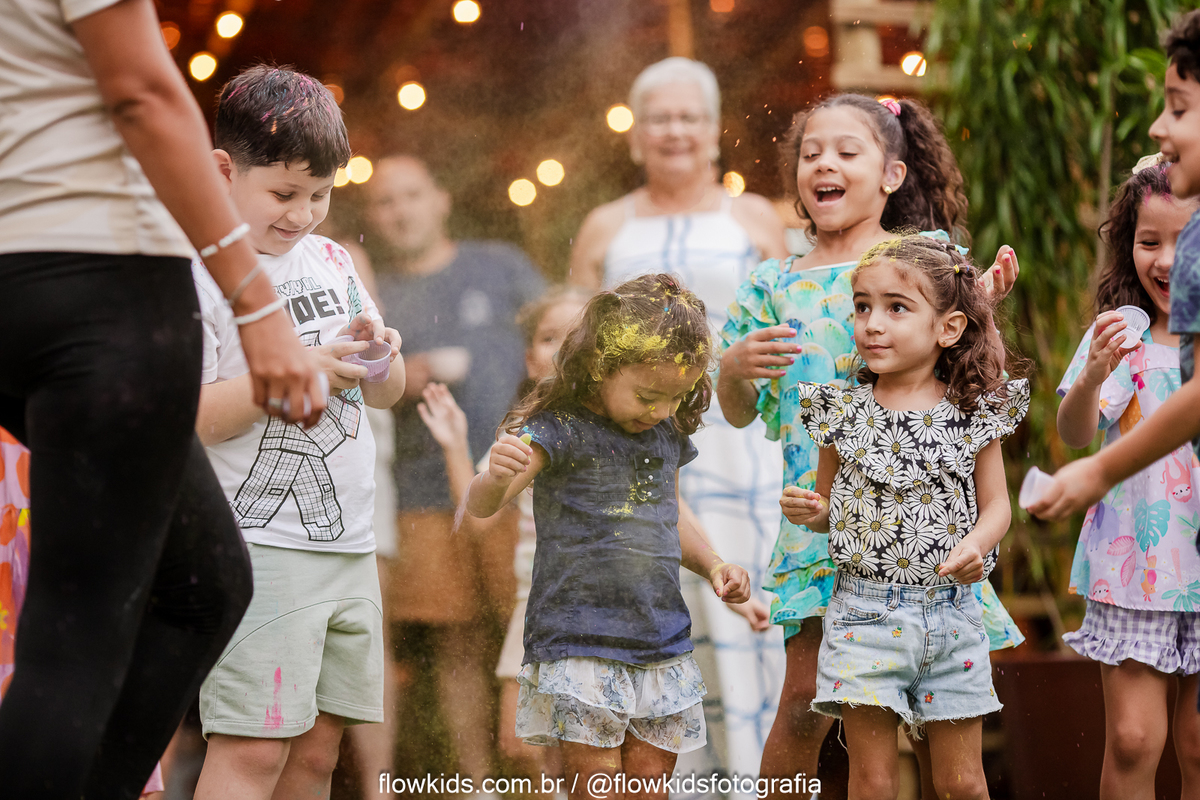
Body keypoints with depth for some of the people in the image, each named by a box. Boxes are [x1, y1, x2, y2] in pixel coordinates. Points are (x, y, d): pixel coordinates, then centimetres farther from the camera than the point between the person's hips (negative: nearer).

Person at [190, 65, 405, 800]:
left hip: (349, 542, 7)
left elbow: (388, 393, 22)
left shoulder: (333, 261, 15)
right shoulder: (197, 272, -7)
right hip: (256, 542, -7)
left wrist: (380, 354, -1)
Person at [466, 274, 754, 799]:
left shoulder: (668, 433, 10)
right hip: (578, 642, -5)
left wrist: (711, 566, 11)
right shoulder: (561, 430, -10)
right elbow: (480, 507, -19)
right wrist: (495, 478, -41)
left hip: (663, 645, 6)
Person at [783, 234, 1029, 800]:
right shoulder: (844, 413, 1)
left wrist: (975, 546, -17)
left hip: (950, 615, 0)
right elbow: (832, 505, 11)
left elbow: (996, 504, 3)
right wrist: (809, 512, -12)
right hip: (866, 614, 0)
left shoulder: (972, 412, -2)